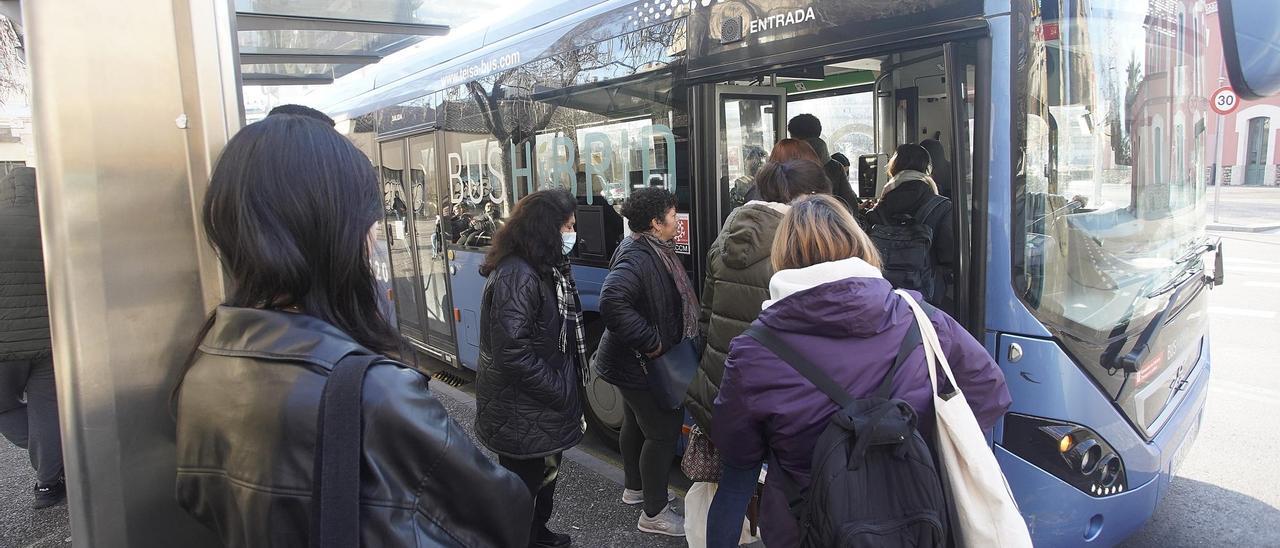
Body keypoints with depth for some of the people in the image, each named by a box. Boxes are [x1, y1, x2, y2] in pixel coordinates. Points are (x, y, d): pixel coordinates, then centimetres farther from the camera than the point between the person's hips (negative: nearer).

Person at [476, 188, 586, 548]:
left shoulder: (545, 269, 9)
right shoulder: (516, 276, -25)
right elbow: (513, 353, -29)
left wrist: (564, 389, 11)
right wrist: (561, 393, -20)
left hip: (543, 409, 10)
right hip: (523, 415, -10)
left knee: (544, 477, 25)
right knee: (523, 488, 7)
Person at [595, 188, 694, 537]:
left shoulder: (652, 251, 6)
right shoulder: (637, 258, -27)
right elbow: (612, 303, -41)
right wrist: (650, 342, -32)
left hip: (633, 362, 11)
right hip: (642, 365, -11)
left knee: (636, 422, 24)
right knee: (663, 431, -2)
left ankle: (634, 488, 44)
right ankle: (654, 514, 11)